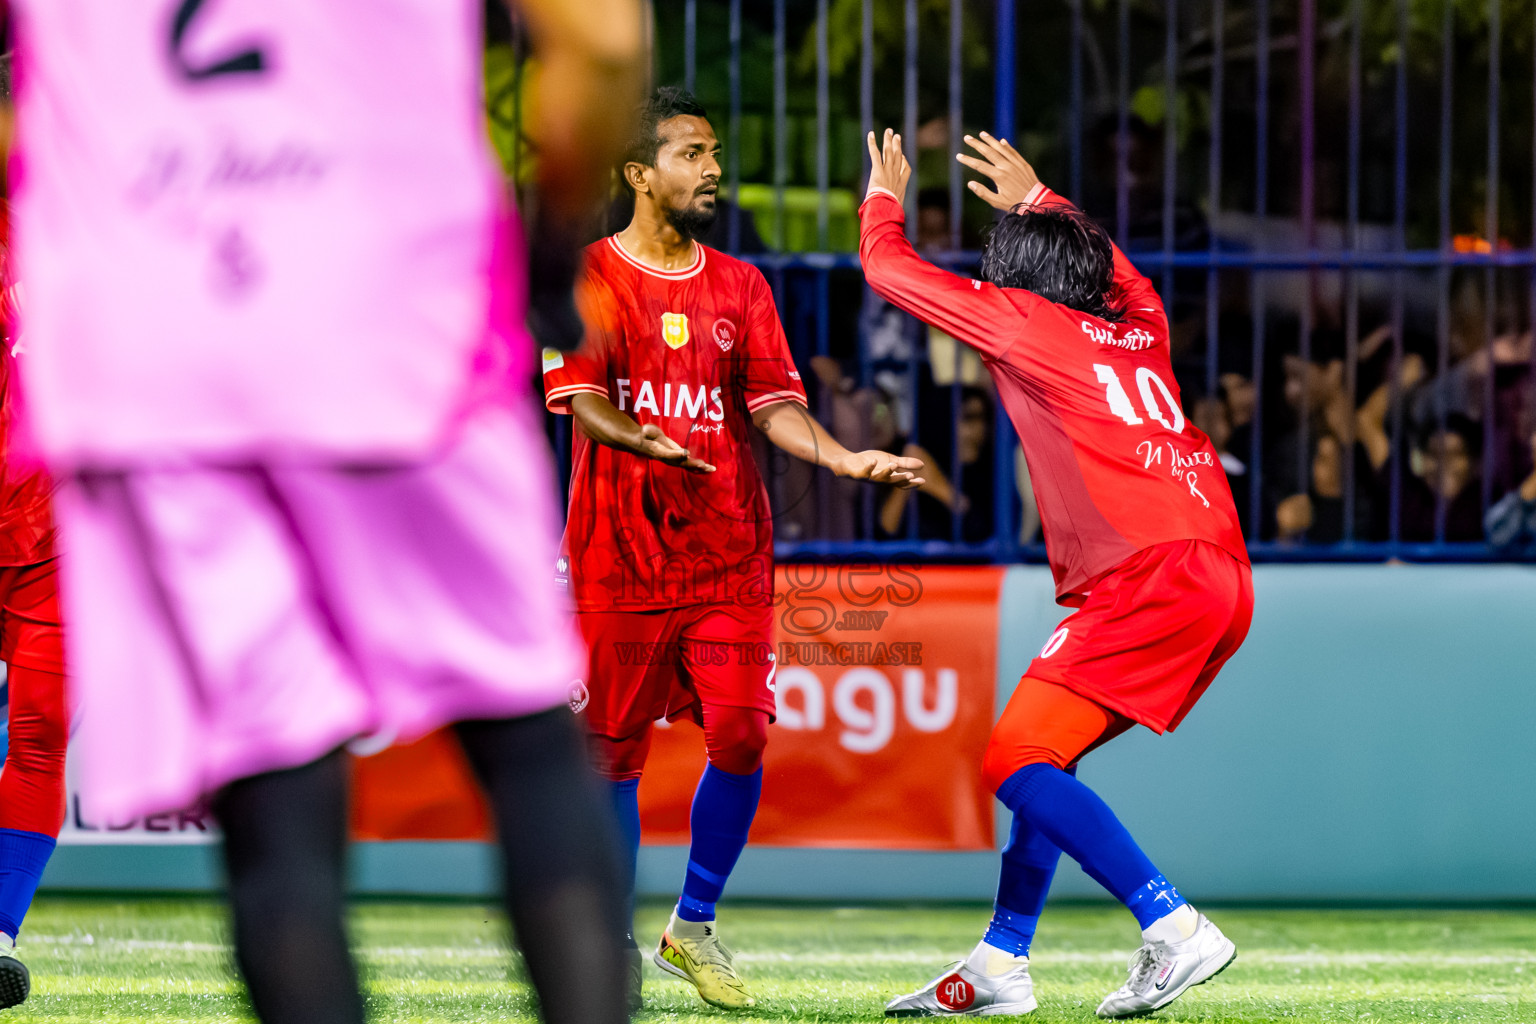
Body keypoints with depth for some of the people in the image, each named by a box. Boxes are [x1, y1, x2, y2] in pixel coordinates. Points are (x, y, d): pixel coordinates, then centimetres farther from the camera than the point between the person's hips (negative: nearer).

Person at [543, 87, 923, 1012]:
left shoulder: (739, 286, 12)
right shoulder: (590, 276, 1)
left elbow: (774, 404, 5)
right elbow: (582, 398, -12)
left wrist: (845, 458, -15)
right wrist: (637, 440, -34)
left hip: (729, 557, 3)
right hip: (619, 556, -3)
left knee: (739, 737, -8)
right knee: (615, 754, 1)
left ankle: (695, 927, 10)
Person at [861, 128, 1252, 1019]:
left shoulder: (1023, 318, 5)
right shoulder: (1140, 325, 23)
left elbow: (889, 269, 17)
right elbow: (1117, 265, 49)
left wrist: (885, 199, 36)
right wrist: (1038, 199, 60)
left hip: (1151, 576, -9)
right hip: (1224, 581, 9)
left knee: (1019, 765, -11)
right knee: (1044, 760, 17)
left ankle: (1175, 928, -21)